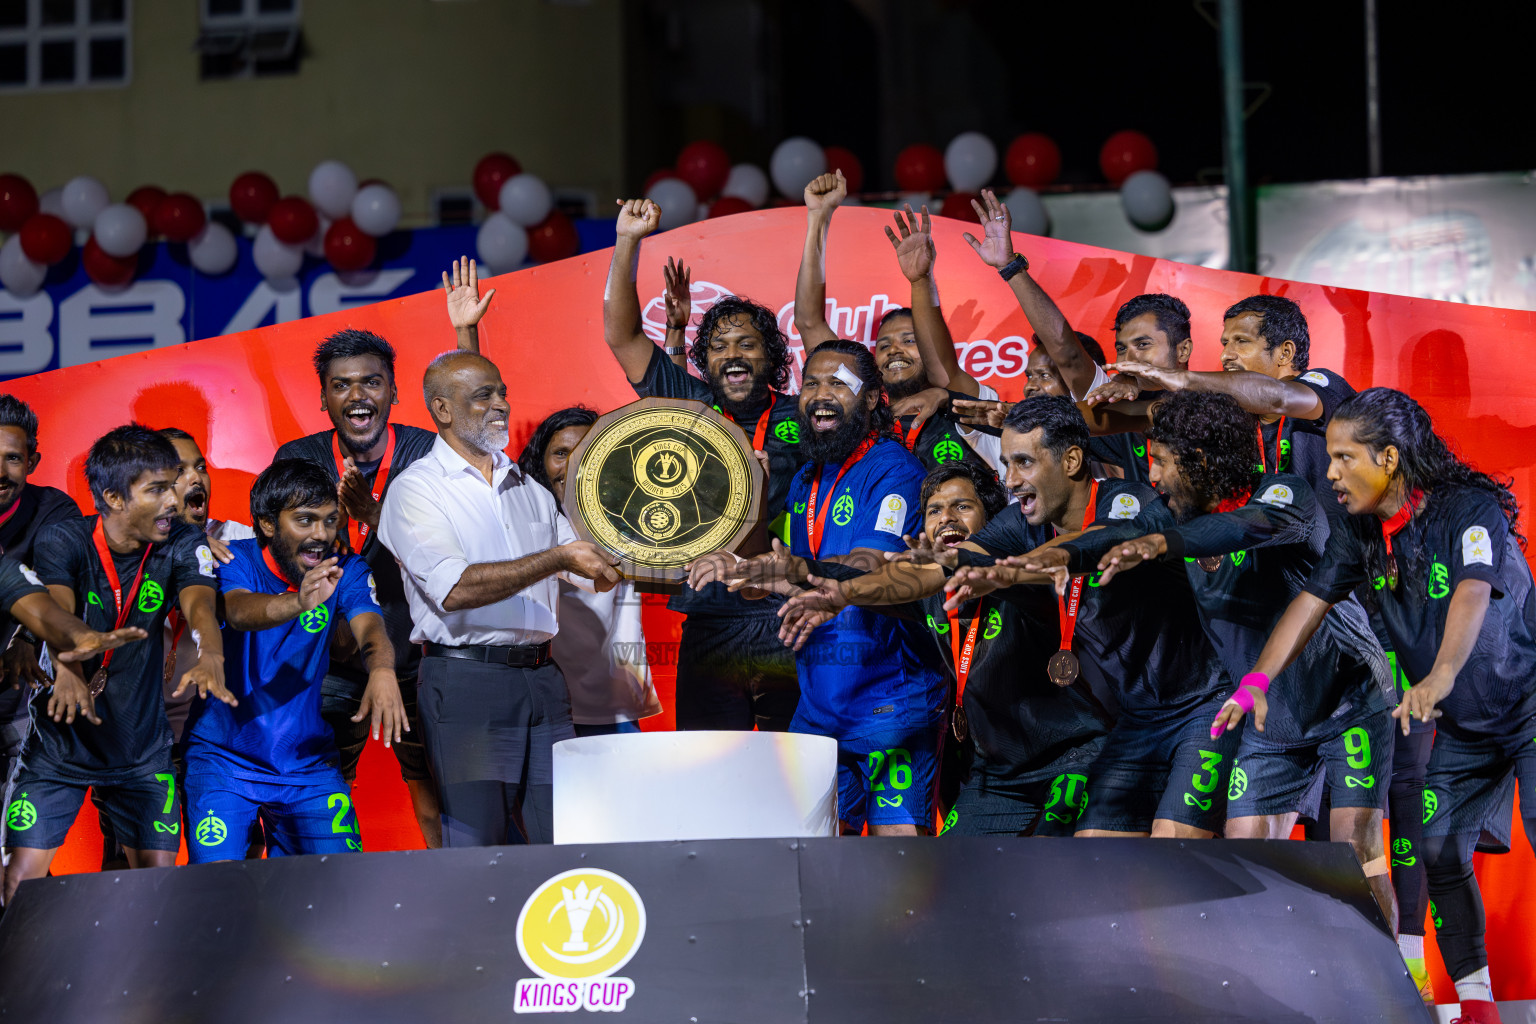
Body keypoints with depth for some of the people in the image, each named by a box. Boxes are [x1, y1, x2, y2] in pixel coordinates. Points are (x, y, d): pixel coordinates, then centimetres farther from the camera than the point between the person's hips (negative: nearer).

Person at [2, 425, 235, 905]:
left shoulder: (181, 545, -7)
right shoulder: (62, 541, -13)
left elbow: (200, 602, -25)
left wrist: (211, 657, -49)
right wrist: (67, 670, -53)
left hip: (142, 747, 2)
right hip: (60, 740, -2)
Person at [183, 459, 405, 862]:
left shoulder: (346, 570, -1)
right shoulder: (235, 561, -10)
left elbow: (368, 624, -20)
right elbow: (239, 611, -32)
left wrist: (381, 670, -44)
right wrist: (298, 603, -54)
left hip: (308, 764, 3)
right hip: (222, 758, -3)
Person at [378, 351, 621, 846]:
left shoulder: (529, 490, 19)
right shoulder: (415, 488, -2)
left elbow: (593, 574, 23)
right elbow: (455, 589, -17)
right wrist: (556, 558, -19)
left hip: (541, 676, 6)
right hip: (465, 680, -6)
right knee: (477, 848, -7)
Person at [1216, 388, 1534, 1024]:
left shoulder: (1470, 508, -23)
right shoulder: (1361, 533, -2)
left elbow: (1472, 594, -39)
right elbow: (1311, 601, -1)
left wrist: (1441, 675, -55)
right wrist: (1258, 680, -14)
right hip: (1463, 728, 7)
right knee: (1440, 851, 0)